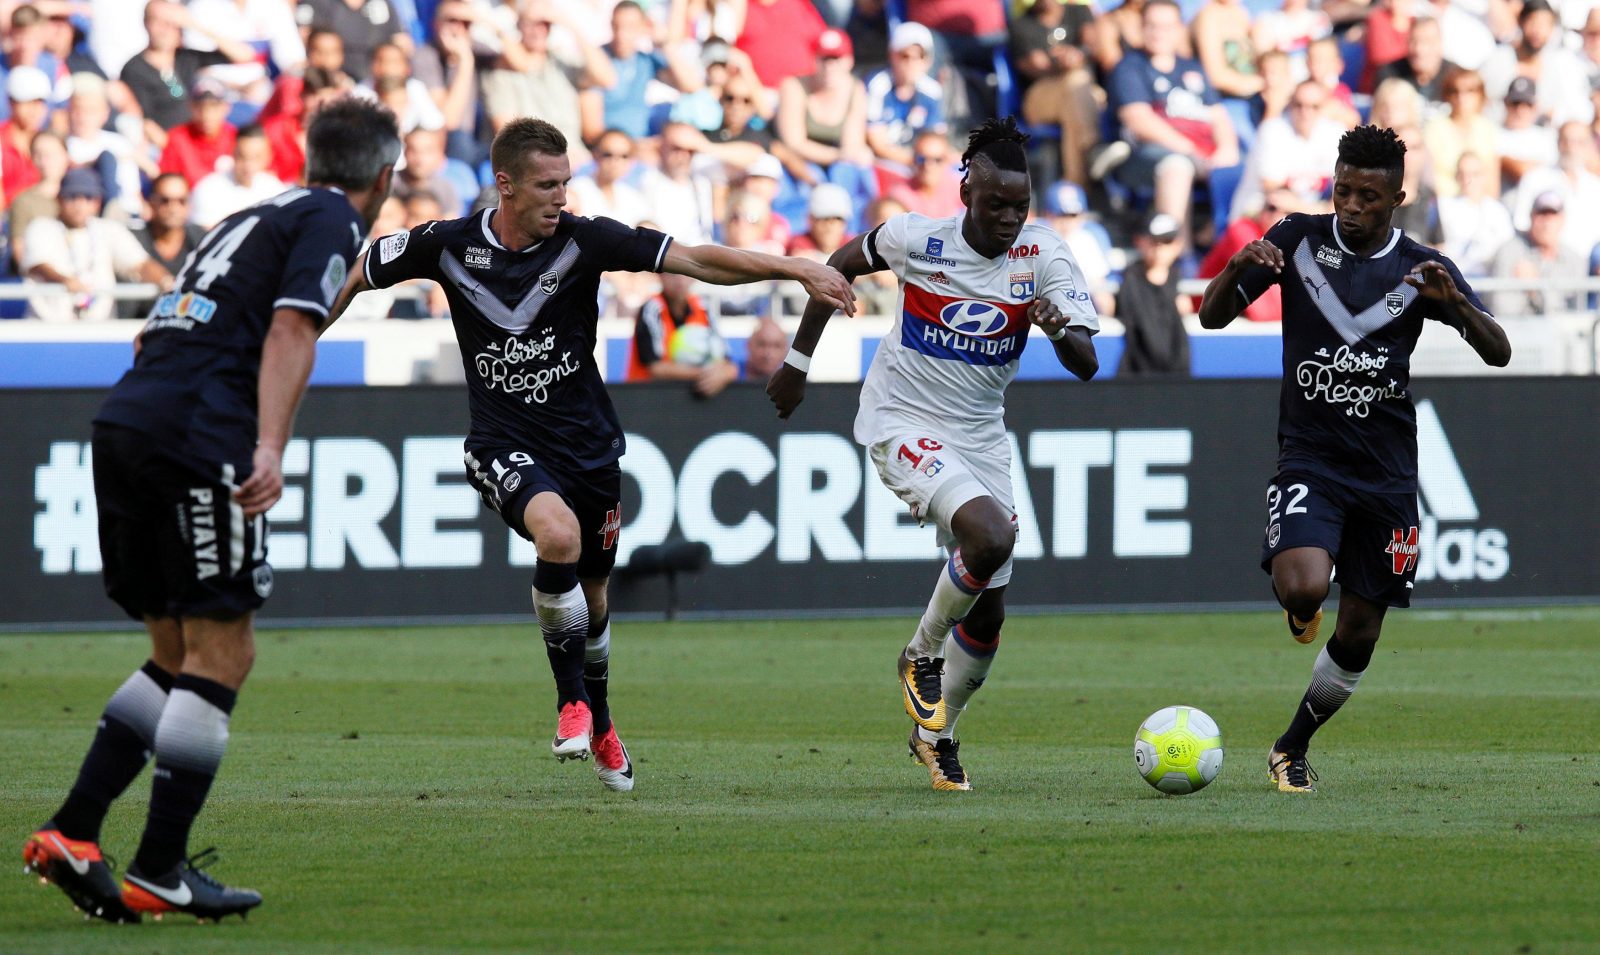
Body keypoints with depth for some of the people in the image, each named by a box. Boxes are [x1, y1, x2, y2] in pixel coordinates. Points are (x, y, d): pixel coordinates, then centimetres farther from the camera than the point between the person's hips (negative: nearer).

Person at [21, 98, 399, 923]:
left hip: (124, 423, 8)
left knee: (178, 657, 14)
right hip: (196, 432, -8)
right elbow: (290, 331, -14)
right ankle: (159, 870, -5)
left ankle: (72, 832, 6)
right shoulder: (331, 221, 2)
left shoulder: (255, 218, 27)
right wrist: (270, 450, -23)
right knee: (221, 654, -3)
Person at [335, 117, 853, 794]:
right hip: (506, 447, -2)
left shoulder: (584, 240, -12)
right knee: (559, 536, -31)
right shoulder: (447, 246, -10)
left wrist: (798, 270, -22)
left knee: (591, 595, 15)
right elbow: (355, 276, 5)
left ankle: (598, 724, 43)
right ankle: (572, 701, -12)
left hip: (588, 444, 2)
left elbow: (697, 261, -15)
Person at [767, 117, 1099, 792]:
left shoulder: (1043, 254, -11)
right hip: (903, 425, -4)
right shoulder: (917, 238, -14)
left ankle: (935, 733, 31)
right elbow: (843, 266, 8)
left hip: (980, 434, 4)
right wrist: (798, 361, 12)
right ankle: (922, 655, -5)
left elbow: (1087, 365, -17)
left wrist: (1061, 330, -40)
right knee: (990, 535, -30)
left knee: (987, 613, 6)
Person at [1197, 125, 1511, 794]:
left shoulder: (1421, 269, 0)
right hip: (1308, 457, -2)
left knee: (1359, 633, 5)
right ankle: (1297, 608, 10)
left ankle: (1292, 748, 26)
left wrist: (1455, 302, -25)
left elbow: (1498, 353, -5)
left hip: (1386, 469, 2)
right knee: (1303, 588, -28)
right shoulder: (1299, 240, -1)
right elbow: (1213, 316, 1)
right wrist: (1237, 270, -21)